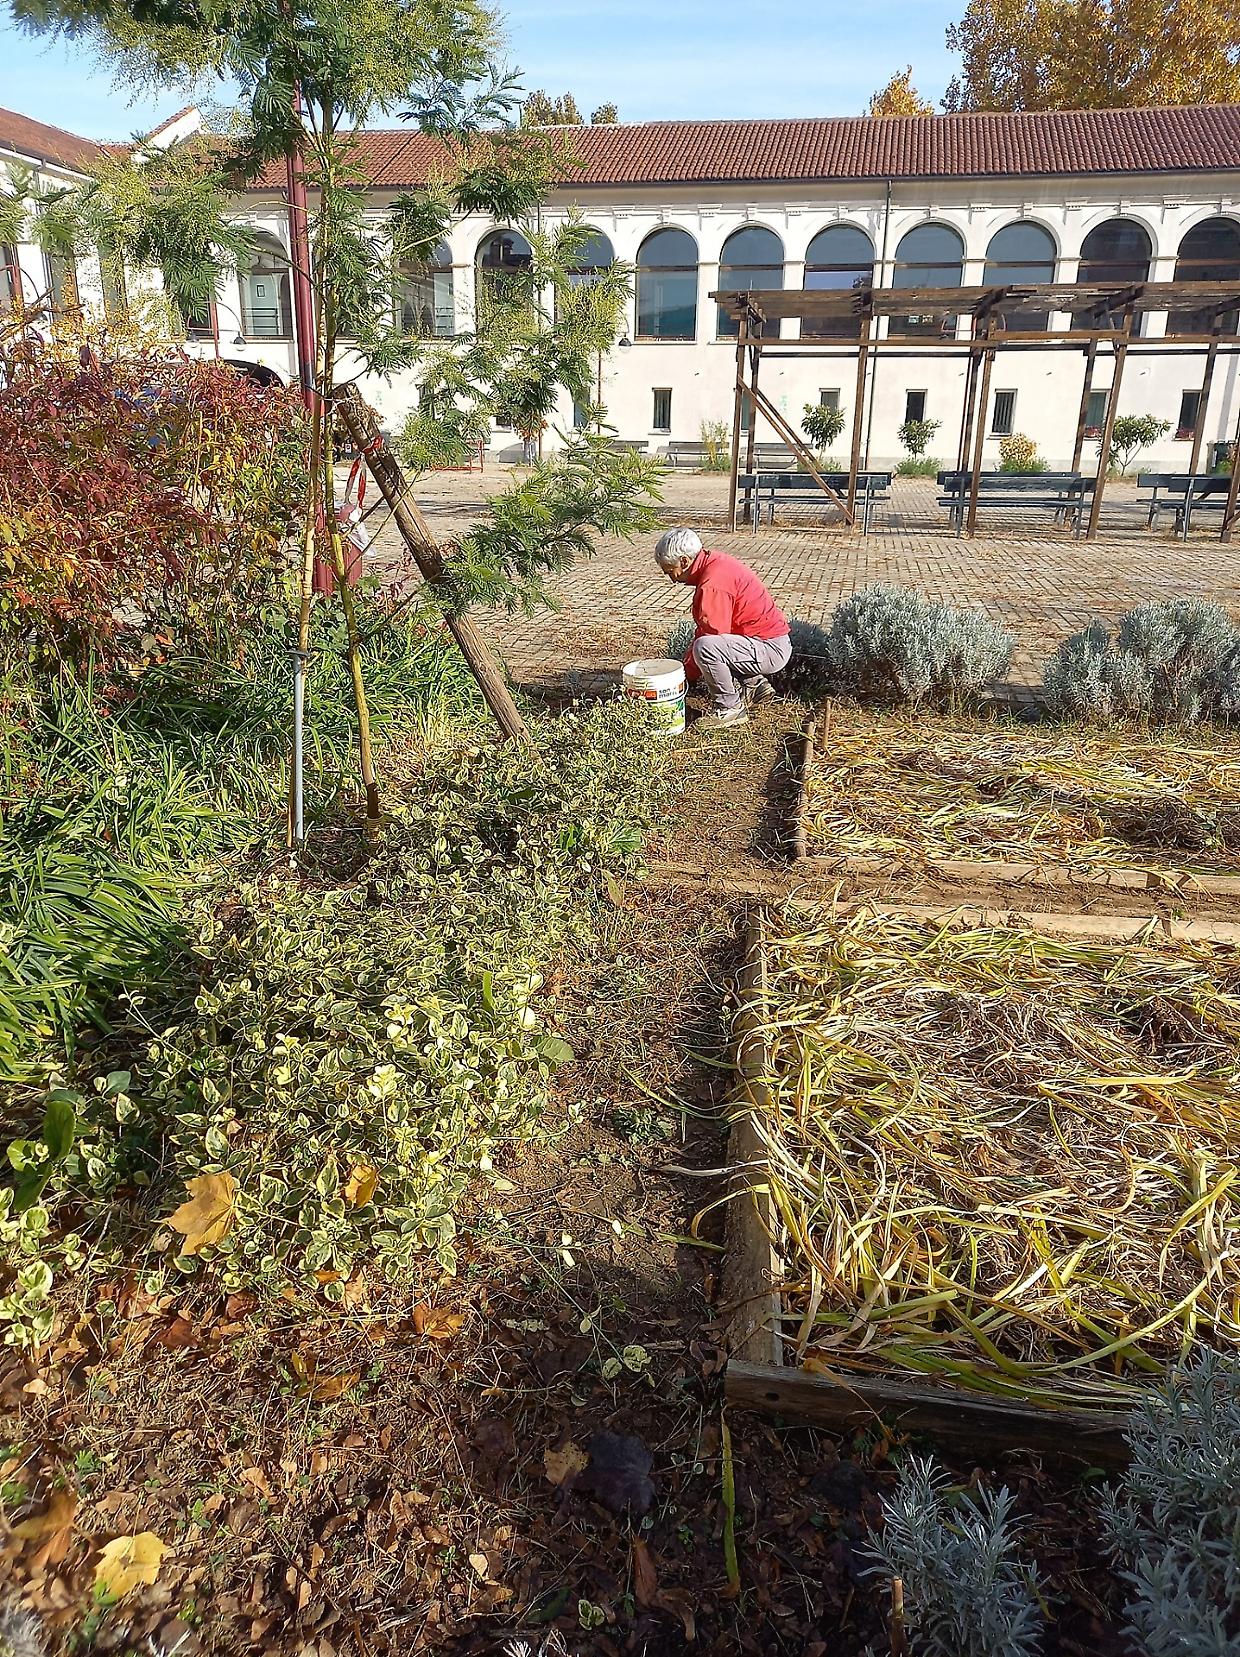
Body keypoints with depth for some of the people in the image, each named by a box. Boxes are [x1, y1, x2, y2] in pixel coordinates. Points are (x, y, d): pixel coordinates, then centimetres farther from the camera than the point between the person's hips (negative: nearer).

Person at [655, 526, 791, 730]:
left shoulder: (712, 584, -22)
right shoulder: (715, 564, 9)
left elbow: (712, 635, -21)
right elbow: (705, 629, 13)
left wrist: (687, 672, -9)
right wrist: (687, 664, 11)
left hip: (771, 650, -10)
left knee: (704, 647, -29)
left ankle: (730, 707, -11)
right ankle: (753, 684, 19)